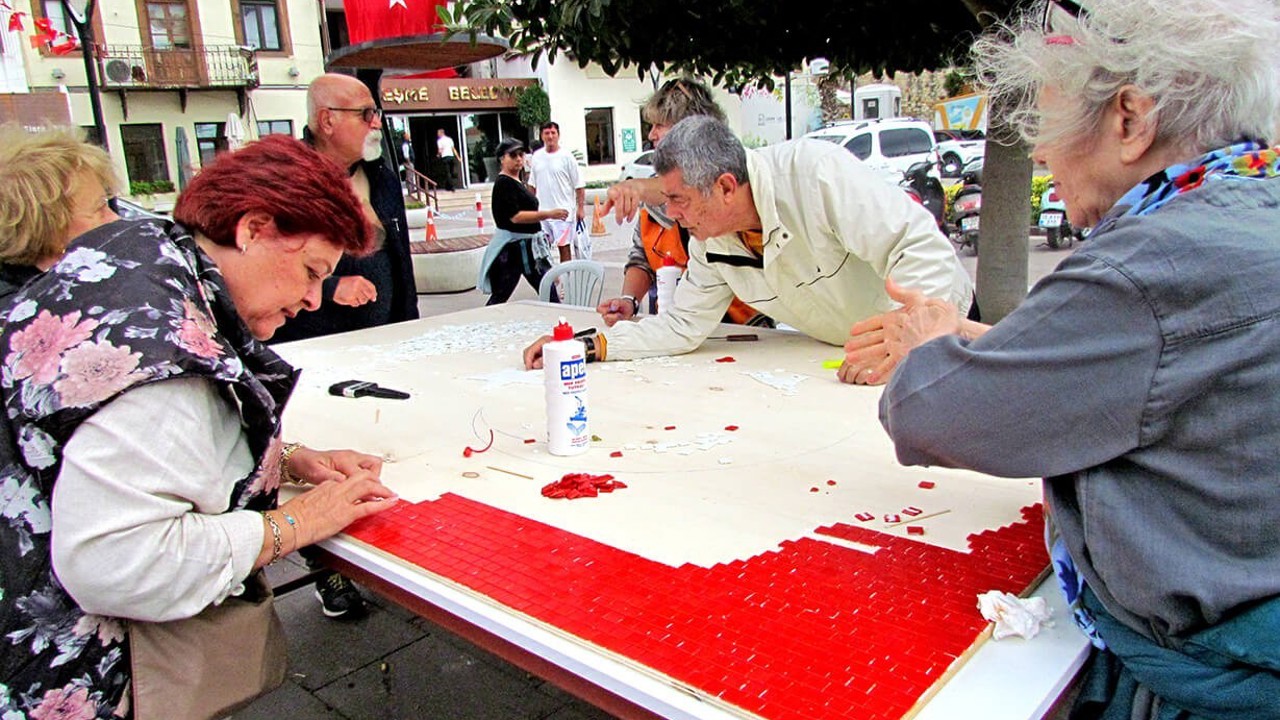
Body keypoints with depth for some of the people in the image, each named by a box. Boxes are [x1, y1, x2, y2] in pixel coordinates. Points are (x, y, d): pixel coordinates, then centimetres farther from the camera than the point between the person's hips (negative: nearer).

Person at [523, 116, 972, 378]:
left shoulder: (816, 171, -29)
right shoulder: (710, 242, -8)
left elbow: (918, 247, -30)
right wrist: (589, 346, -12)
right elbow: (682, 326, -2)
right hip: (836, 353, 6)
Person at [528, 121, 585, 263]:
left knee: (564, 246, 2)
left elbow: (579, 185, -6)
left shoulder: (566, 157, -6)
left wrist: (581, 208, -10)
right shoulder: (537, 156, 7)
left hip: (562, 211, -4)